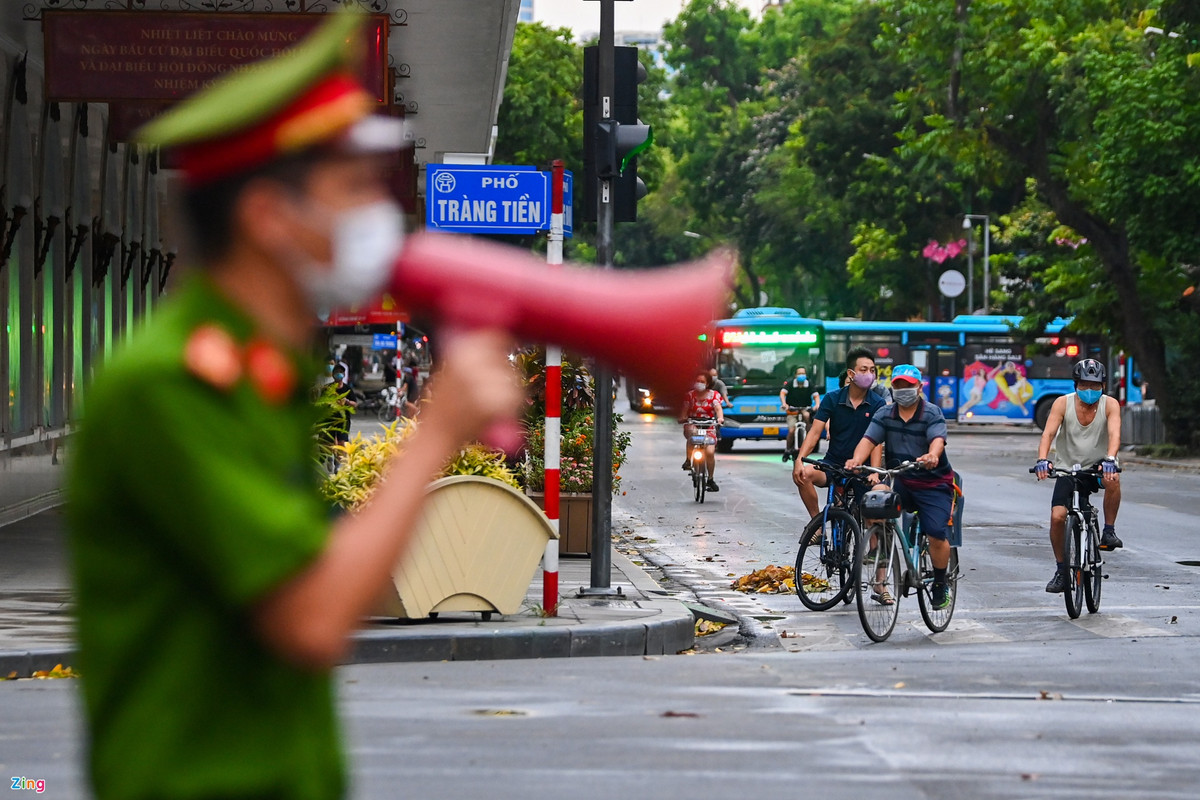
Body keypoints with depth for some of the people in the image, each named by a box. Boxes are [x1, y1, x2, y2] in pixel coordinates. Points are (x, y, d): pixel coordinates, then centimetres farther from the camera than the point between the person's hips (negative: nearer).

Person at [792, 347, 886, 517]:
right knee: (803, 474, -27)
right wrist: (799, 460, -22)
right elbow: (815, 432, -7)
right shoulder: (832, 399, -1)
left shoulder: (878, 404, -4)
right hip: (833, 463, 1)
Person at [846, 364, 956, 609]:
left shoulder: (932, 414, -7)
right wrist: (857, 460, -32)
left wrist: (932, 455, -50)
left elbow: (938, 439, -25)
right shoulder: (884, 414, 3)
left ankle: (940, 585, 13)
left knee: (937, 536, -13)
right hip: (898, 481, 3)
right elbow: (869, 440, -10)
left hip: (932, 483, -3)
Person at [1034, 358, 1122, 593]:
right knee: (1057, 517, -15)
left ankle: (1109, 531, -16)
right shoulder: (1063, 403, -12)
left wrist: (1109, 459, -48)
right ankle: (1061, 570, 3)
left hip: (1097, 467, -1)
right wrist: (1042, 460, -41)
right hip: (1069, 468, 1)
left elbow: (1114, 434, -28)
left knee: (1113, 479, -36)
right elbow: (1048, 433, -23)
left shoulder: (1109, 405, -13)